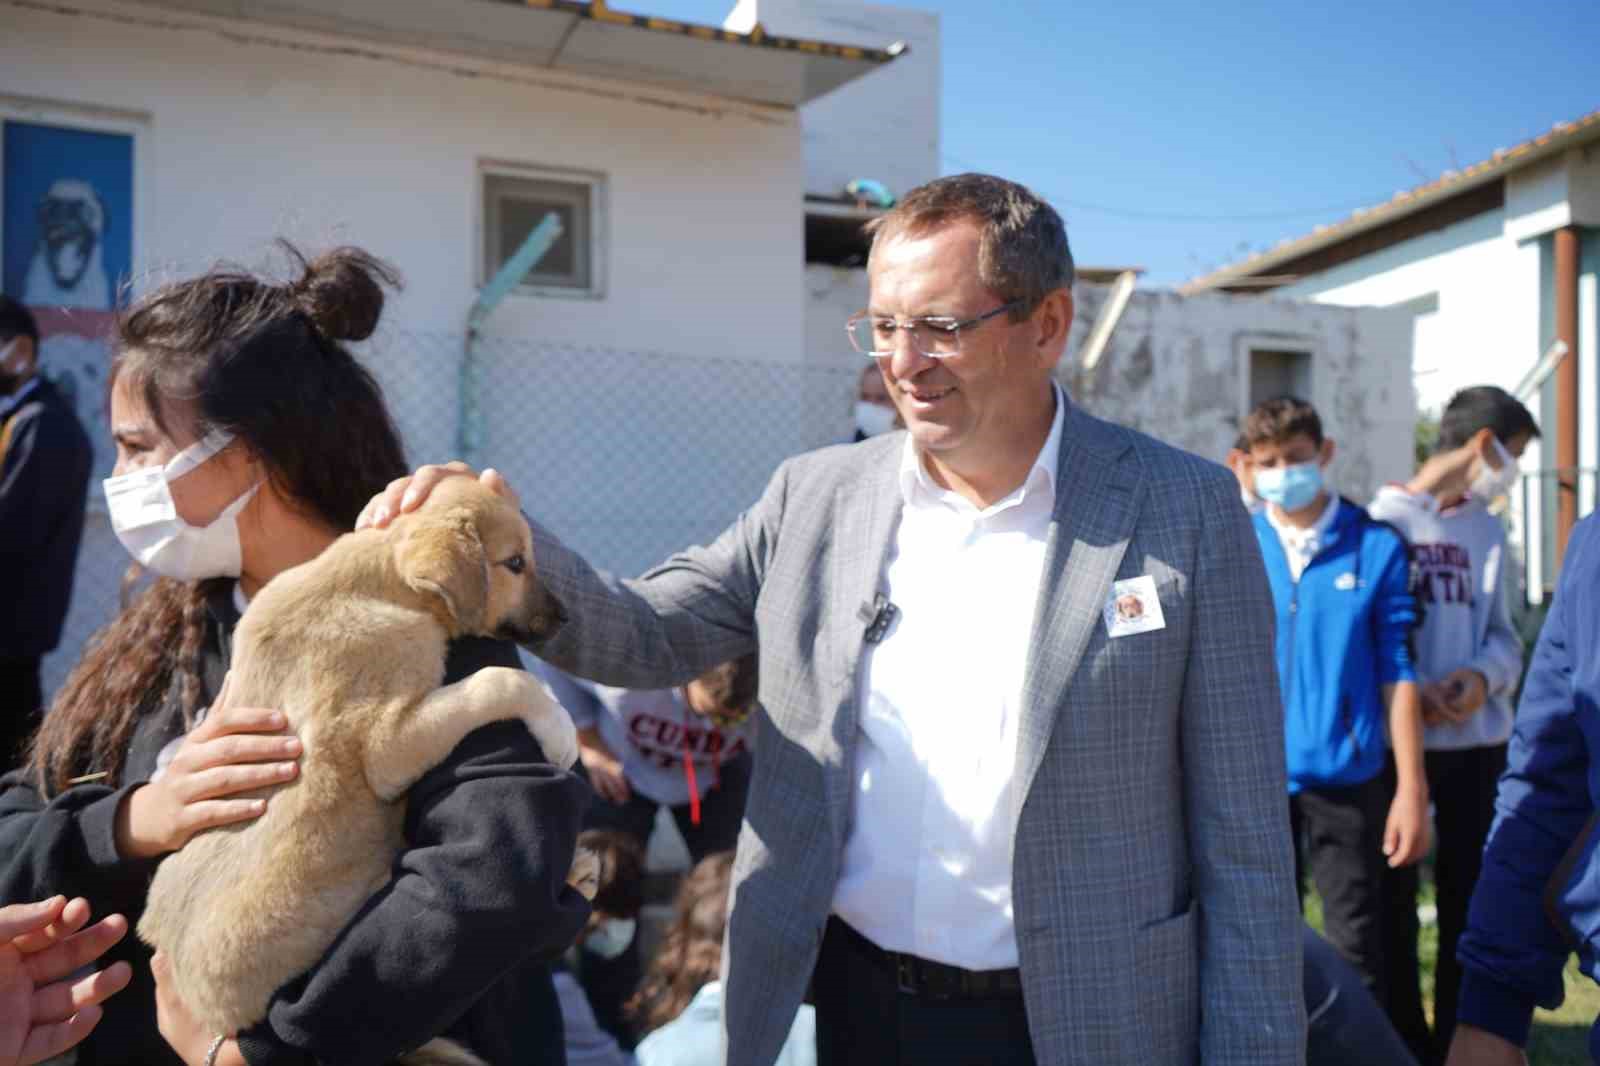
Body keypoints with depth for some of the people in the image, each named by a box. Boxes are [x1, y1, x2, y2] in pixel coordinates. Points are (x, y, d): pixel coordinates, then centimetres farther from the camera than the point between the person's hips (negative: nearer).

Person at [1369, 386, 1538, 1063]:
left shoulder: (1488, 531, 13)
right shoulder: (1381, 519, -5)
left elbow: (1501, 634, 13)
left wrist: (1484, 675, -8)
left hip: (1478, 742, 5)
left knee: (1471, 903, 10)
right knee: (1394, 903, 6)